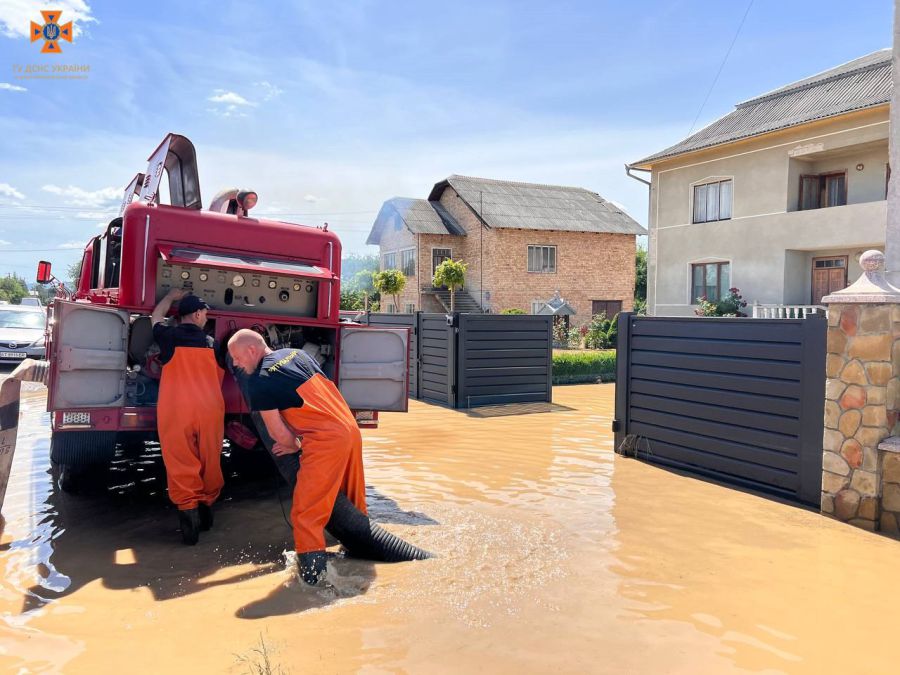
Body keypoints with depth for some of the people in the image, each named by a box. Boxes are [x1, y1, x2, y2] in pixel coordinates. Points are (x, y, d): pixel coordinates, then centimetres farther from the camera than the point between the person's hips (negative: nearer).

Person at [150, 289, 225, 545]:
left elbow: (156, 317, 29)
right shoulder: (212, 343, 8)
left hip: (175, 410, -1)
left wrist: (171, 296, 42)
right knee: (209, 462, 13)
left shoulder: (169, 337, 4)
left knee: (181, 465, 1)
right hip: (209, 410, 2)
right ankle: (206, 509, 24)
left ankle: (188, 511, -7)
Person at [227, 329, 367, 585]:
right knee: (353, 500, 25)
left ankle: (312, 573, -2)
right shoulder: (296, 353, 16)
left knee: (306, 513, 0)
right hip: (351, 429, 9)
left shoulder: (259, 381, -5)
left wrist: (294, 446, 17)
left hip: (326, 440, -8)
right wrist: (299, 439, 21)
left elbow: (277, 431, -3)